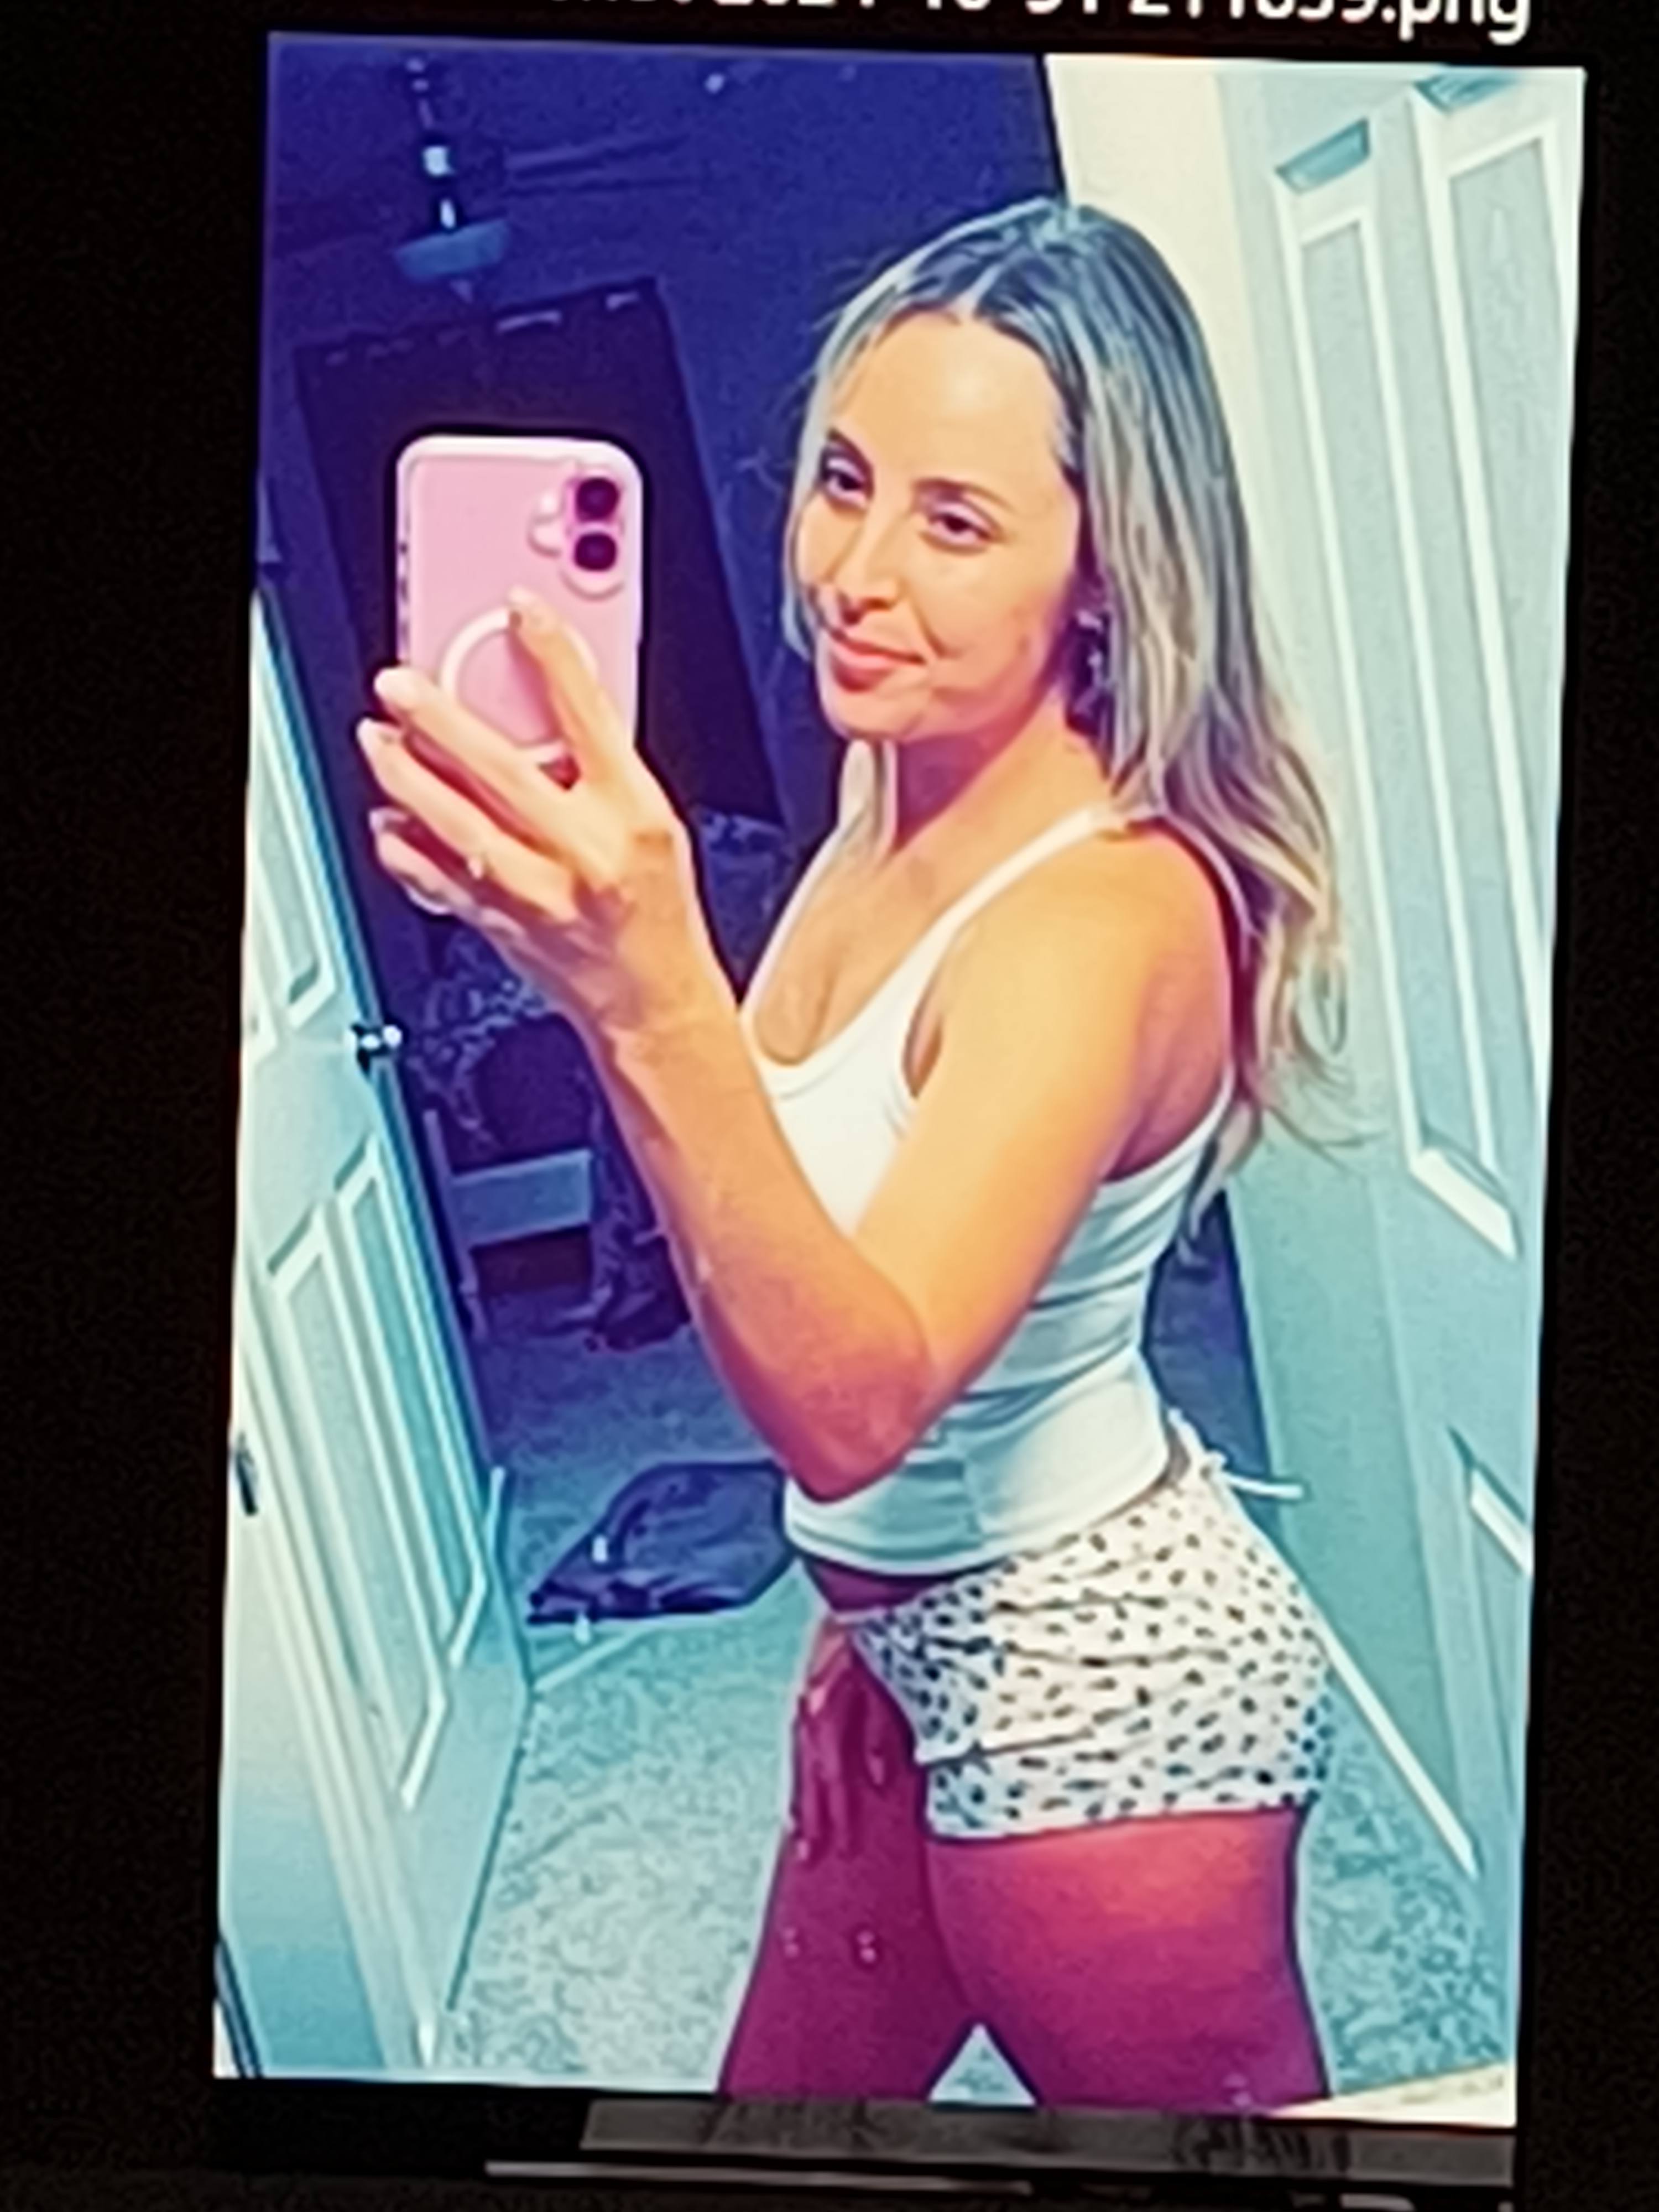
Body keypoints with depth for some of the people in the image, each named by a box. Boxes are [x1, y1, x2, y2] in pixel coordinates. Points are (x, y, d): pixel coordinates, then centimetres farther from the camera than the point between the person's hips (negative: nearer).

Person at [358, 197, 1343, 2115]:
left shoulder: (1106, 910, -27)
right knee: (781, 2120, 23)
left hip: (1088, 1669, -9)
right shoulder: (900, 815, 0)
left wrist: (648, 1009, -54)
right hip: (932, 1641, 9)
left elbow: (851, 1402, -40)